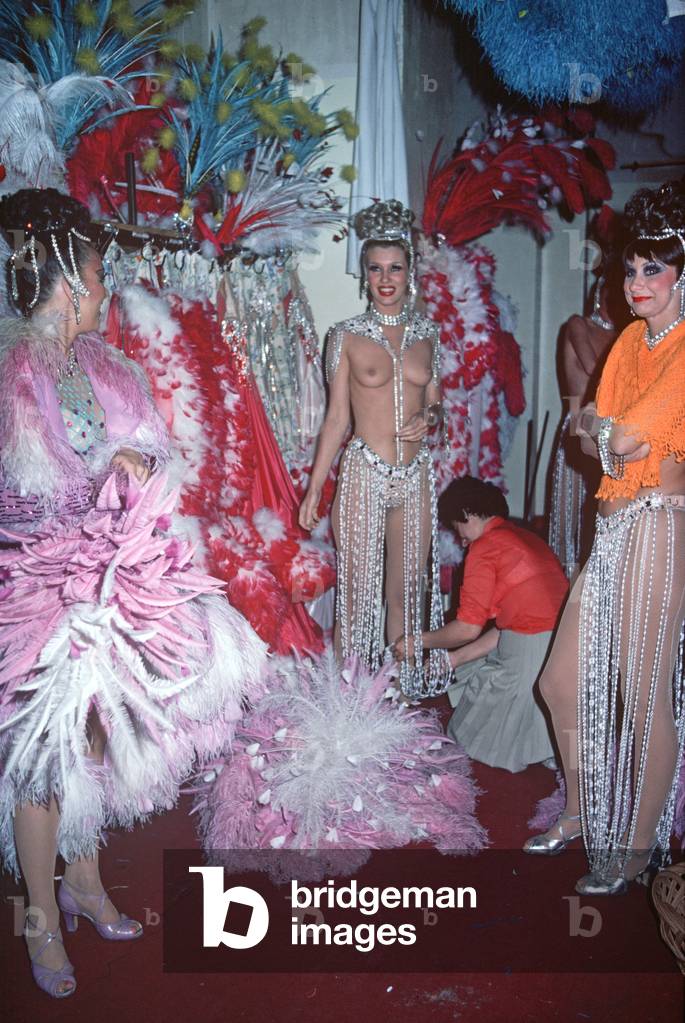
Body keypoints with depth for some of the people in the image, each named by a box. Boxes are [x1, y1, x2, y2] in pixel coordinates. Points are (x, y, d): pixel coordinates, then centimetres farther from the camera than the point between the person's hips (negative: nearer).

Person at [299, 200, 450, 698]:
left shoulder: (427, 334, 8)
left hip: (416, 477, 3)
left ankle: (408, 690, 25)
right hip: (363, 475, -3)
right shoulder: (347, 336, -1)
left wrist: (430, 417, -8)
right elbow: (337, 417, 0)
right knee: (357, 592, 2)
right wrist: (314, 488, -3)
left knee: (407, 592, 12)